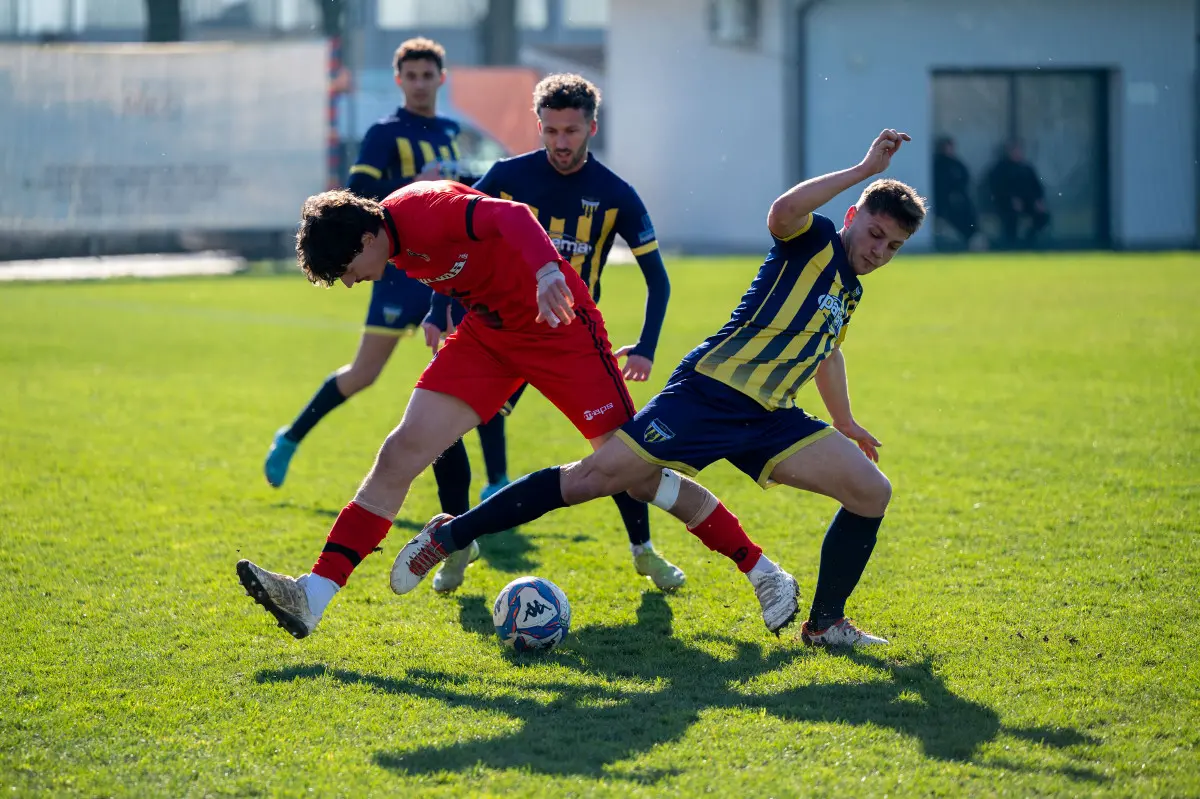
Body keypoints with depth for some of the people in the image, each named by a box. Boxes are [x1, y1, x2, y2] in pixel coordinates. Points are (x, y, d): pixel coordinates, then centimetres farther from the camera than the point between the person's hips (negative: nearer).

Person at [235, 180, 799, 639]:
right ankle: (312, 597, -11)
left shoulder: (425, 212, -26)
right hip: (488, 331, 8)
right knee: (401, 453, -6)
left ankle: (765, 574, 2)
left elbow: (510, 216, -43)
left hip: (557, 325, -8)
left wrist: (546, 268, -61)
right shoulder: (396, 239, -1)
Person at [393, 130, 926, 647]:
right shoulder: (816, 241, -3)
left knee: (872, 493, -5)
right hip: (710, 392, -8)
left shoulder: (850, 291, 20)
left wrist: (845, 422, 49)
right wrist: (863, 171, -25)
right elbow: (783, 211, -29)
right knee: (596, 477, -14)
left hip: (770, 421, 8)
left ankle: (825, 624, 8)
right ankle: (451, 535, -3)